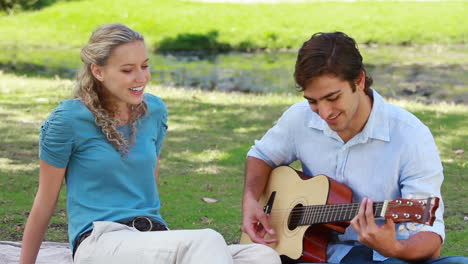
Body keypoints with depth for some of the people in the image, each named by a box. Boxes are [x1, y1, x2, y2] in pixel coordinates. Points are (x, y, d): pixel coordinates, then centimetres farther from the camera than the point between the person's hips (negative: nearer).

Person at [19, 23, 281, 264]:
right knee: (206, 242, -35)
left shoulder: (155, 110, 11)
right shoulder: (69, 119, -4)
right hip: (100, 242, -5)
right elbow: (45, 202, 3)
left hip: (155, 237, 6)